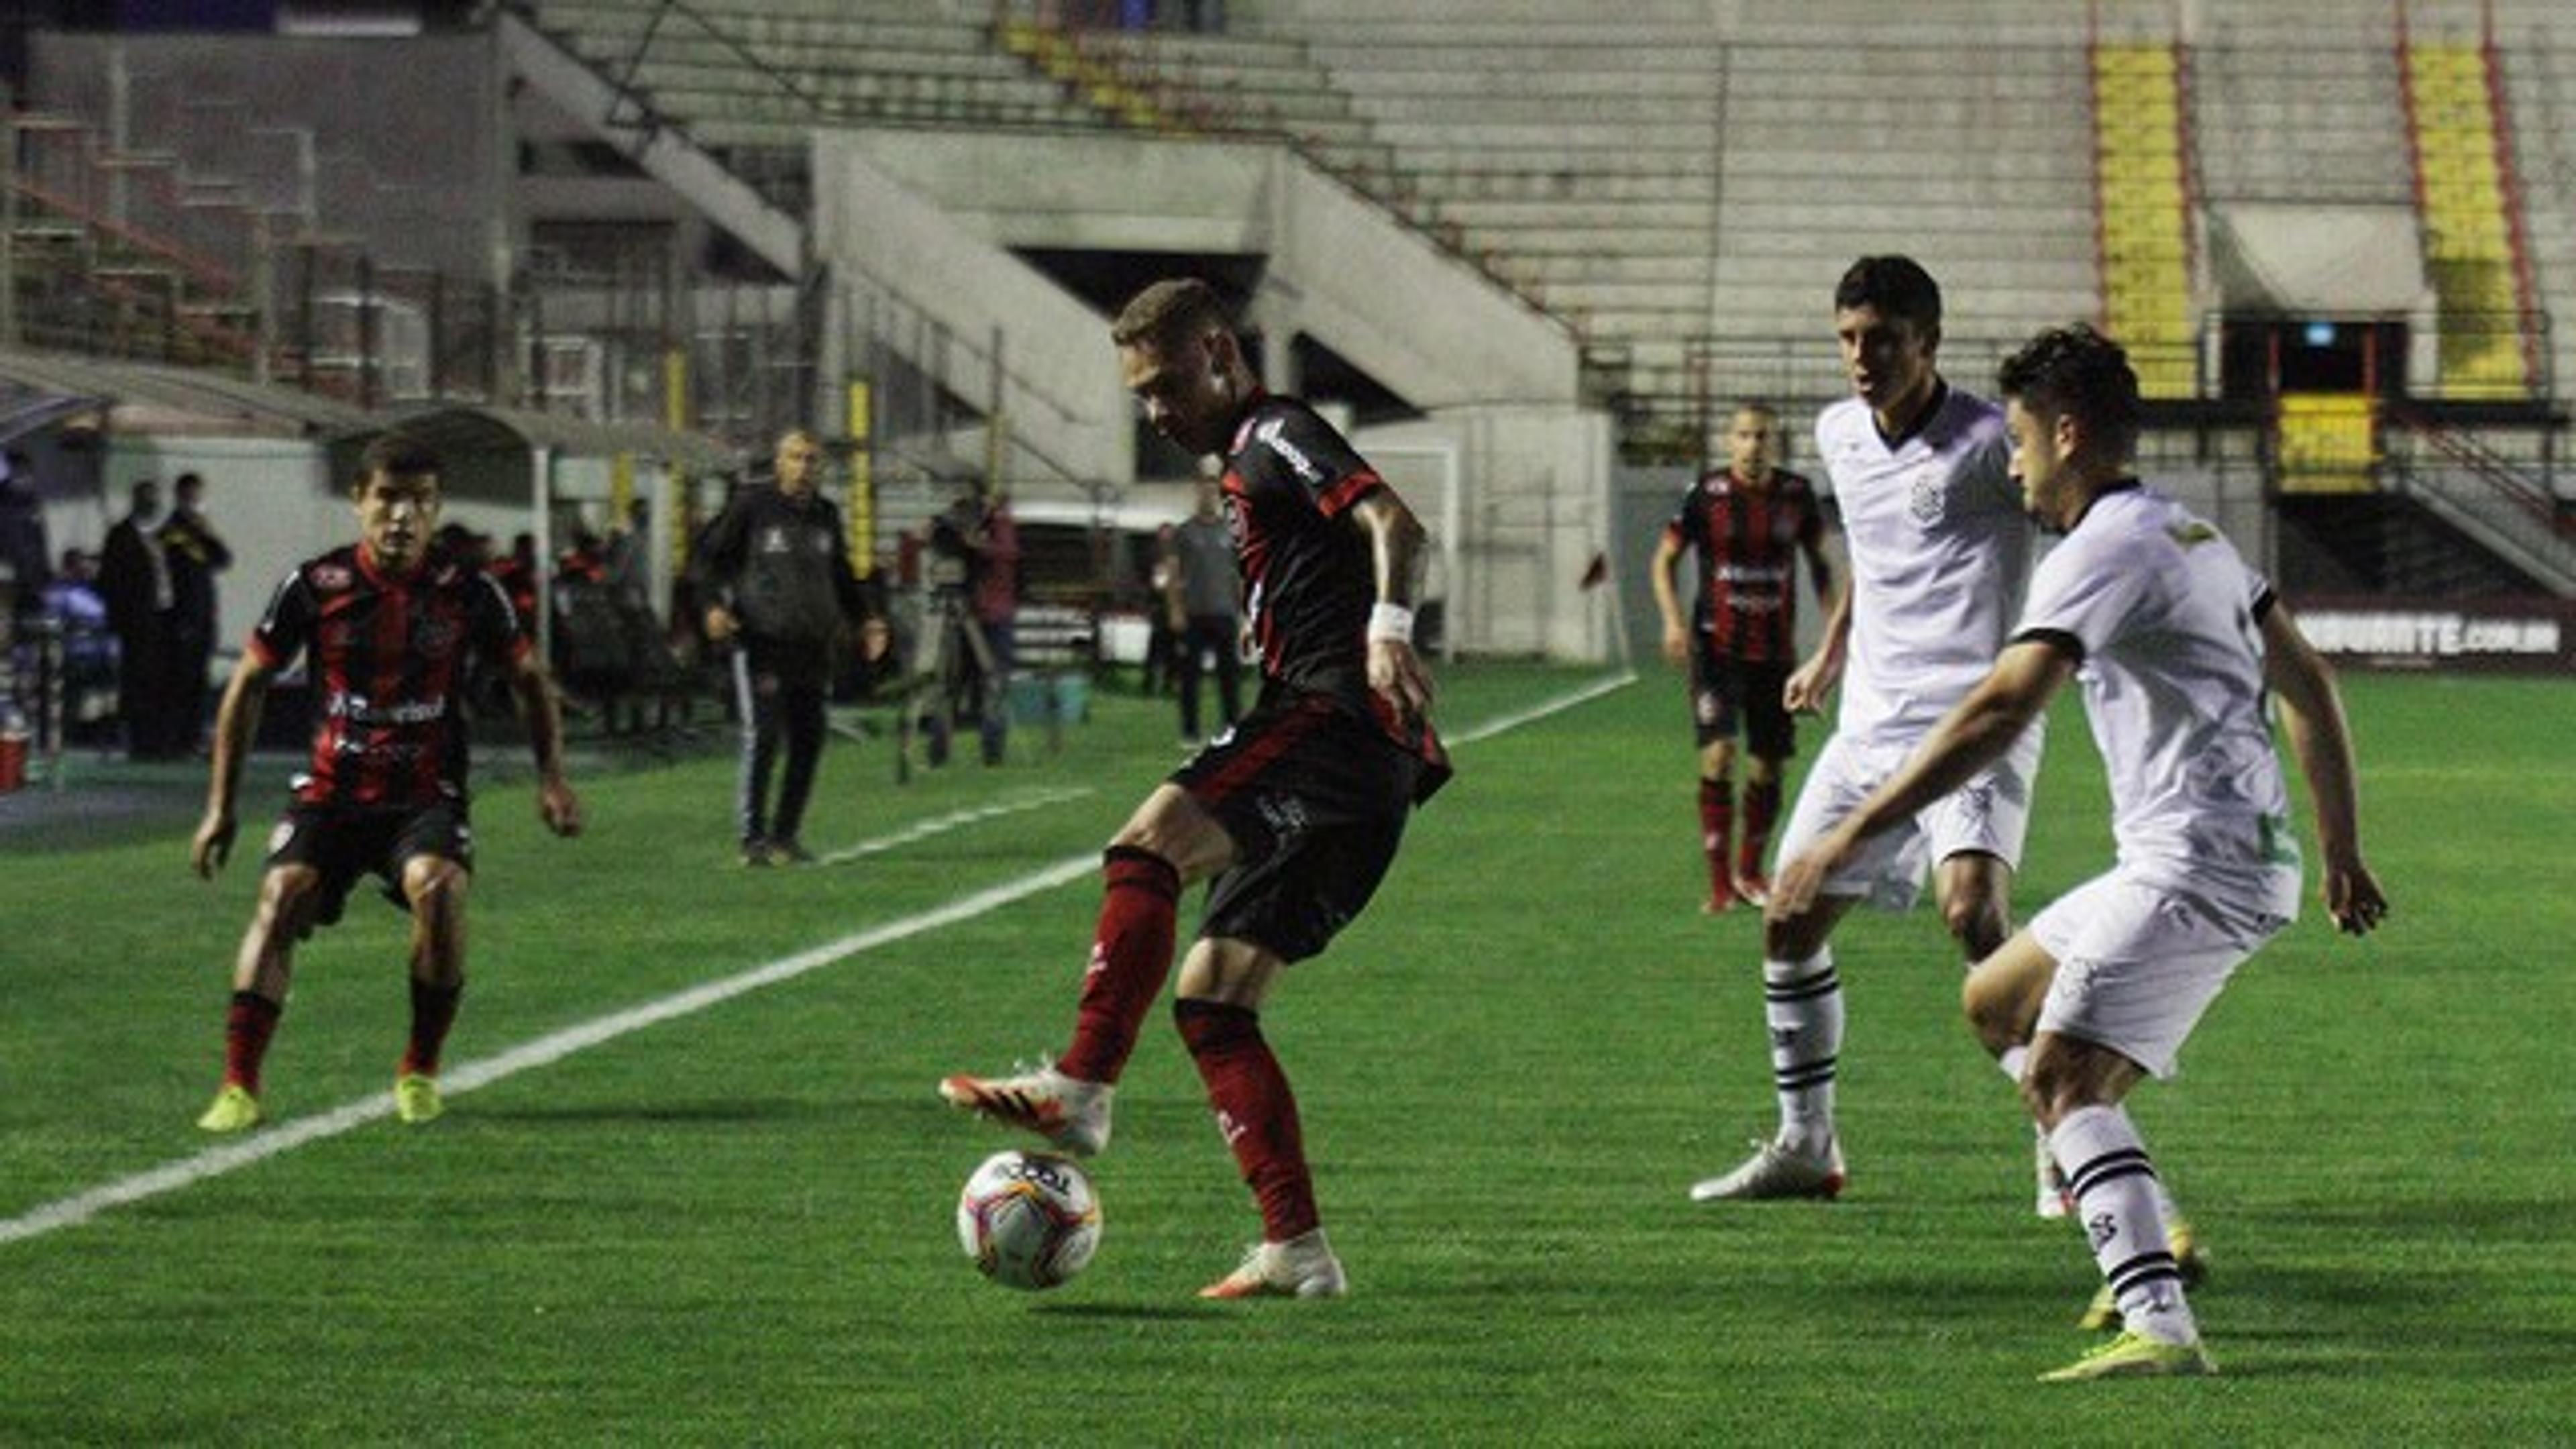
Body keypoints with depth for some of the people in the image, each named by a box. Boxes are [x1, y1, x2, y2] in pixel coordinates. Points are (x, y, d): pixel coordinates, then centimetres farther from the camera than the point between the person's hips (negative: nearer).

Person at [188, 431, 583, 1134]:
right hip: (330, 792, 1)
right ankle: (239, 1087, -22)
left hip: (426, 797, -1)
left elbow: (529, 679, 13)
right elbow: (249, 686, 7)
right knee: (282, 893, -25)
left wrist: (552, 778, 0)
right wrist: (220, 807, 6)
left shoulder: (468, 592, -3)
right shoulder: (315, 587, -4)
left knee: (437, 885, -30)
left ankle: (420, 1072, -11)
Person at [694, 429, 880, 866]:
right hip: (761, 641, -6)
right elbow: (710, 554, 1)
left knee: (808, 741, 4)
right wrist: (714, 604, -13)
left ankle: (785, 835, 14)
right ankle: (753, 838, -5)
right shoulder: (751, 505, -2)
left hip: (813, 645, 6)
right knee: (763, 736, -12)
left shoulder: (826, 515, 14)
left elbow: (841, 575, 28)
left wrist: (863, 619, 19)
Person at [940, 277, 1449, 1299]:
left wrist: (1389, 627, -32)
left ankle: (1082, 1088, -37)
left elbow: (1393, 522, -17)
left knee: (1147, 850, -27)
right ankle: (1297, 1248, -1)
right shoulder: (1247, 466, 30)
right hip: (1368, 772, 10)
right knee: (1211, 995, 4)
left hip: (1336, 715, -10)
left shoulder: (1278, 435, 0)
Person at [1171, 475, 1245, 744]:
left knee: (1230, 672, -1)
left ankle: (1234, 728, 4)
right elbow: (1174, 575, 3)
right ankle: (1190, 731, 4)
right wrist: (1177, 609, -7)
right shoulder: (1184, 532, 4)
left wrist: (1241, 612, 10)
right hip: (1193, 614, -2)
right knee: (1190, 674, -1)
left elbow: (1239, 576, 15)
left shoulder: (1230, 532, 12)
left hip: (1224, 612, 2)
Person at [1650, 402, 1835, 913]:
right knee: (1719, 754, -15)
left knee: (1769, 765, 7)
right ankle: (1719, 880, -10)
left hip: (1775, 649, 3)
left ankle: (1750, 872, 26)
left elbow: (1818, 559, 14)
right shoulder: (1706, 494, -6)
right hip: (1717, 644, -3)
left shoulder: (1796, 494, 0)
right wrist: (1673, 619, -13)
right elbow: (1666, 558, 1)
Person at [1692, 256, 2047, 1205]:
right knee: (1790, 922, 9)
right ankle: (1805, 1146, 23)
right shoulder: (1839, 435, 10)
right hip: (1872, 723, 8)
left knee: (1972, 912, -26)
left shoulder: (1987, 441, -12)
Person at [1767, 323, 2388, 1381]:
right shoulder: (2192, 536, 18)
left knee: (2062, 1076, -18)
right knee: (1995, 1003, 18)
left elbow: (1997, 713, -24)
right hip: (2253, 855, 10)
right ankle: (2146, 1240, 13)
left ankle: (2160, 1329, -31)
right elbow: (2308, 686, 22)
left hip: (2194, 866, -10)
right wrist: (2342, 854, 26)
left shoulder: (2101, 555, -13)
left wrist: (1851, 835, -26)